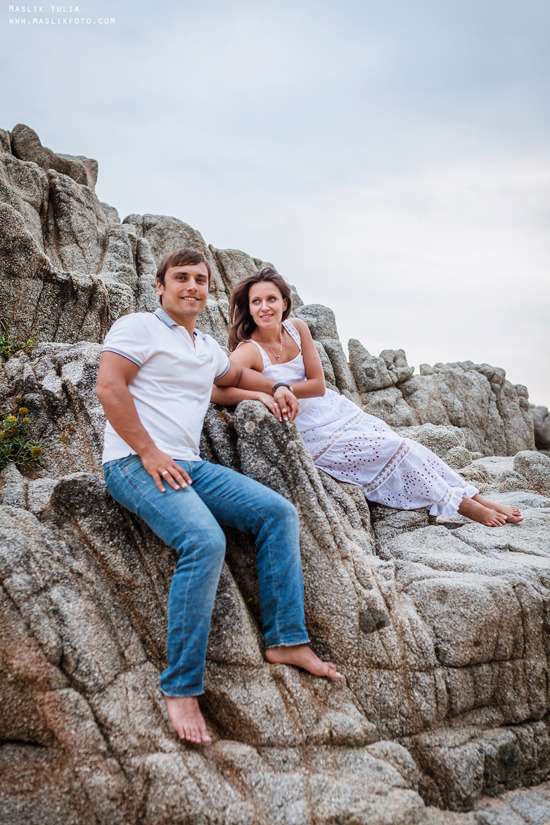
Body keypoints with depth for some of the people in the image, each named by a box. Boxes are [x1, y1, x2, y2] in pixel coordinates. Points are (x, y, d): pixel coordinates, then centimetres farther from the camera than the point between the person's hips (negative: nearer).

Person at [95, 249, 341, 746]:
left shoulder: (207, 348, 23)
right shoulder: (138, 327, 0)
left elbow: (235, 375, 44)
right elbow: (109, 386, -12)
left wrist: (274, 388, 25)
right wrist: (149, 453, -18)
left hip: (188, 465, 8)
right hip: (134, 464, -8)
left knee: (278, 512, -5)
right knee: (205, 539, -32)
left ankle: (286, 640, 0)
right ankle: (181, 689, -23)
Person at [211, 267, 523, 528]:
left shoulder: (297, 328, -4)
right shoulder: (249, 351, -20)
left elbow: (318, 384, -6)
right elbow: (216, 390, -35)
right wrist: (261, 394, -40)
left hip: (338, 410, 5)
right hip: (316, 434, -5)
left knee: (405, 448, 0)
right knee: (397, 450, -8)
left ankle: (477, 498, 13)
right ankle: (465, 505, 10)